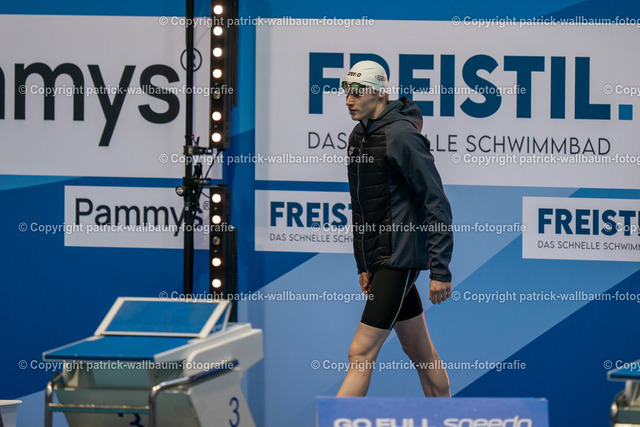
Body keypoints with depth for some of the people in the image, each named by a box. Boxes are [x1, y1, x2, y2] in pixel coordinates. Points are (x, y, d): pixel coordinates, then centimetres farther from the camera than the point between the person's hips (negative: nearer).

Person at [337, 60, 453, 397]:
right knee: (419, 351, 15)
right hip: (377, 259, 9)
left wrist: (440, 270, -18)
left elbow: (437, 204, -16)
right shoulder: (358, 137, 13)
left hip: (400, 259, -9)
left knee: (360, 353, -12)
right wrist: (363, 266, 20)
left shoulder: (400, 135, -14)